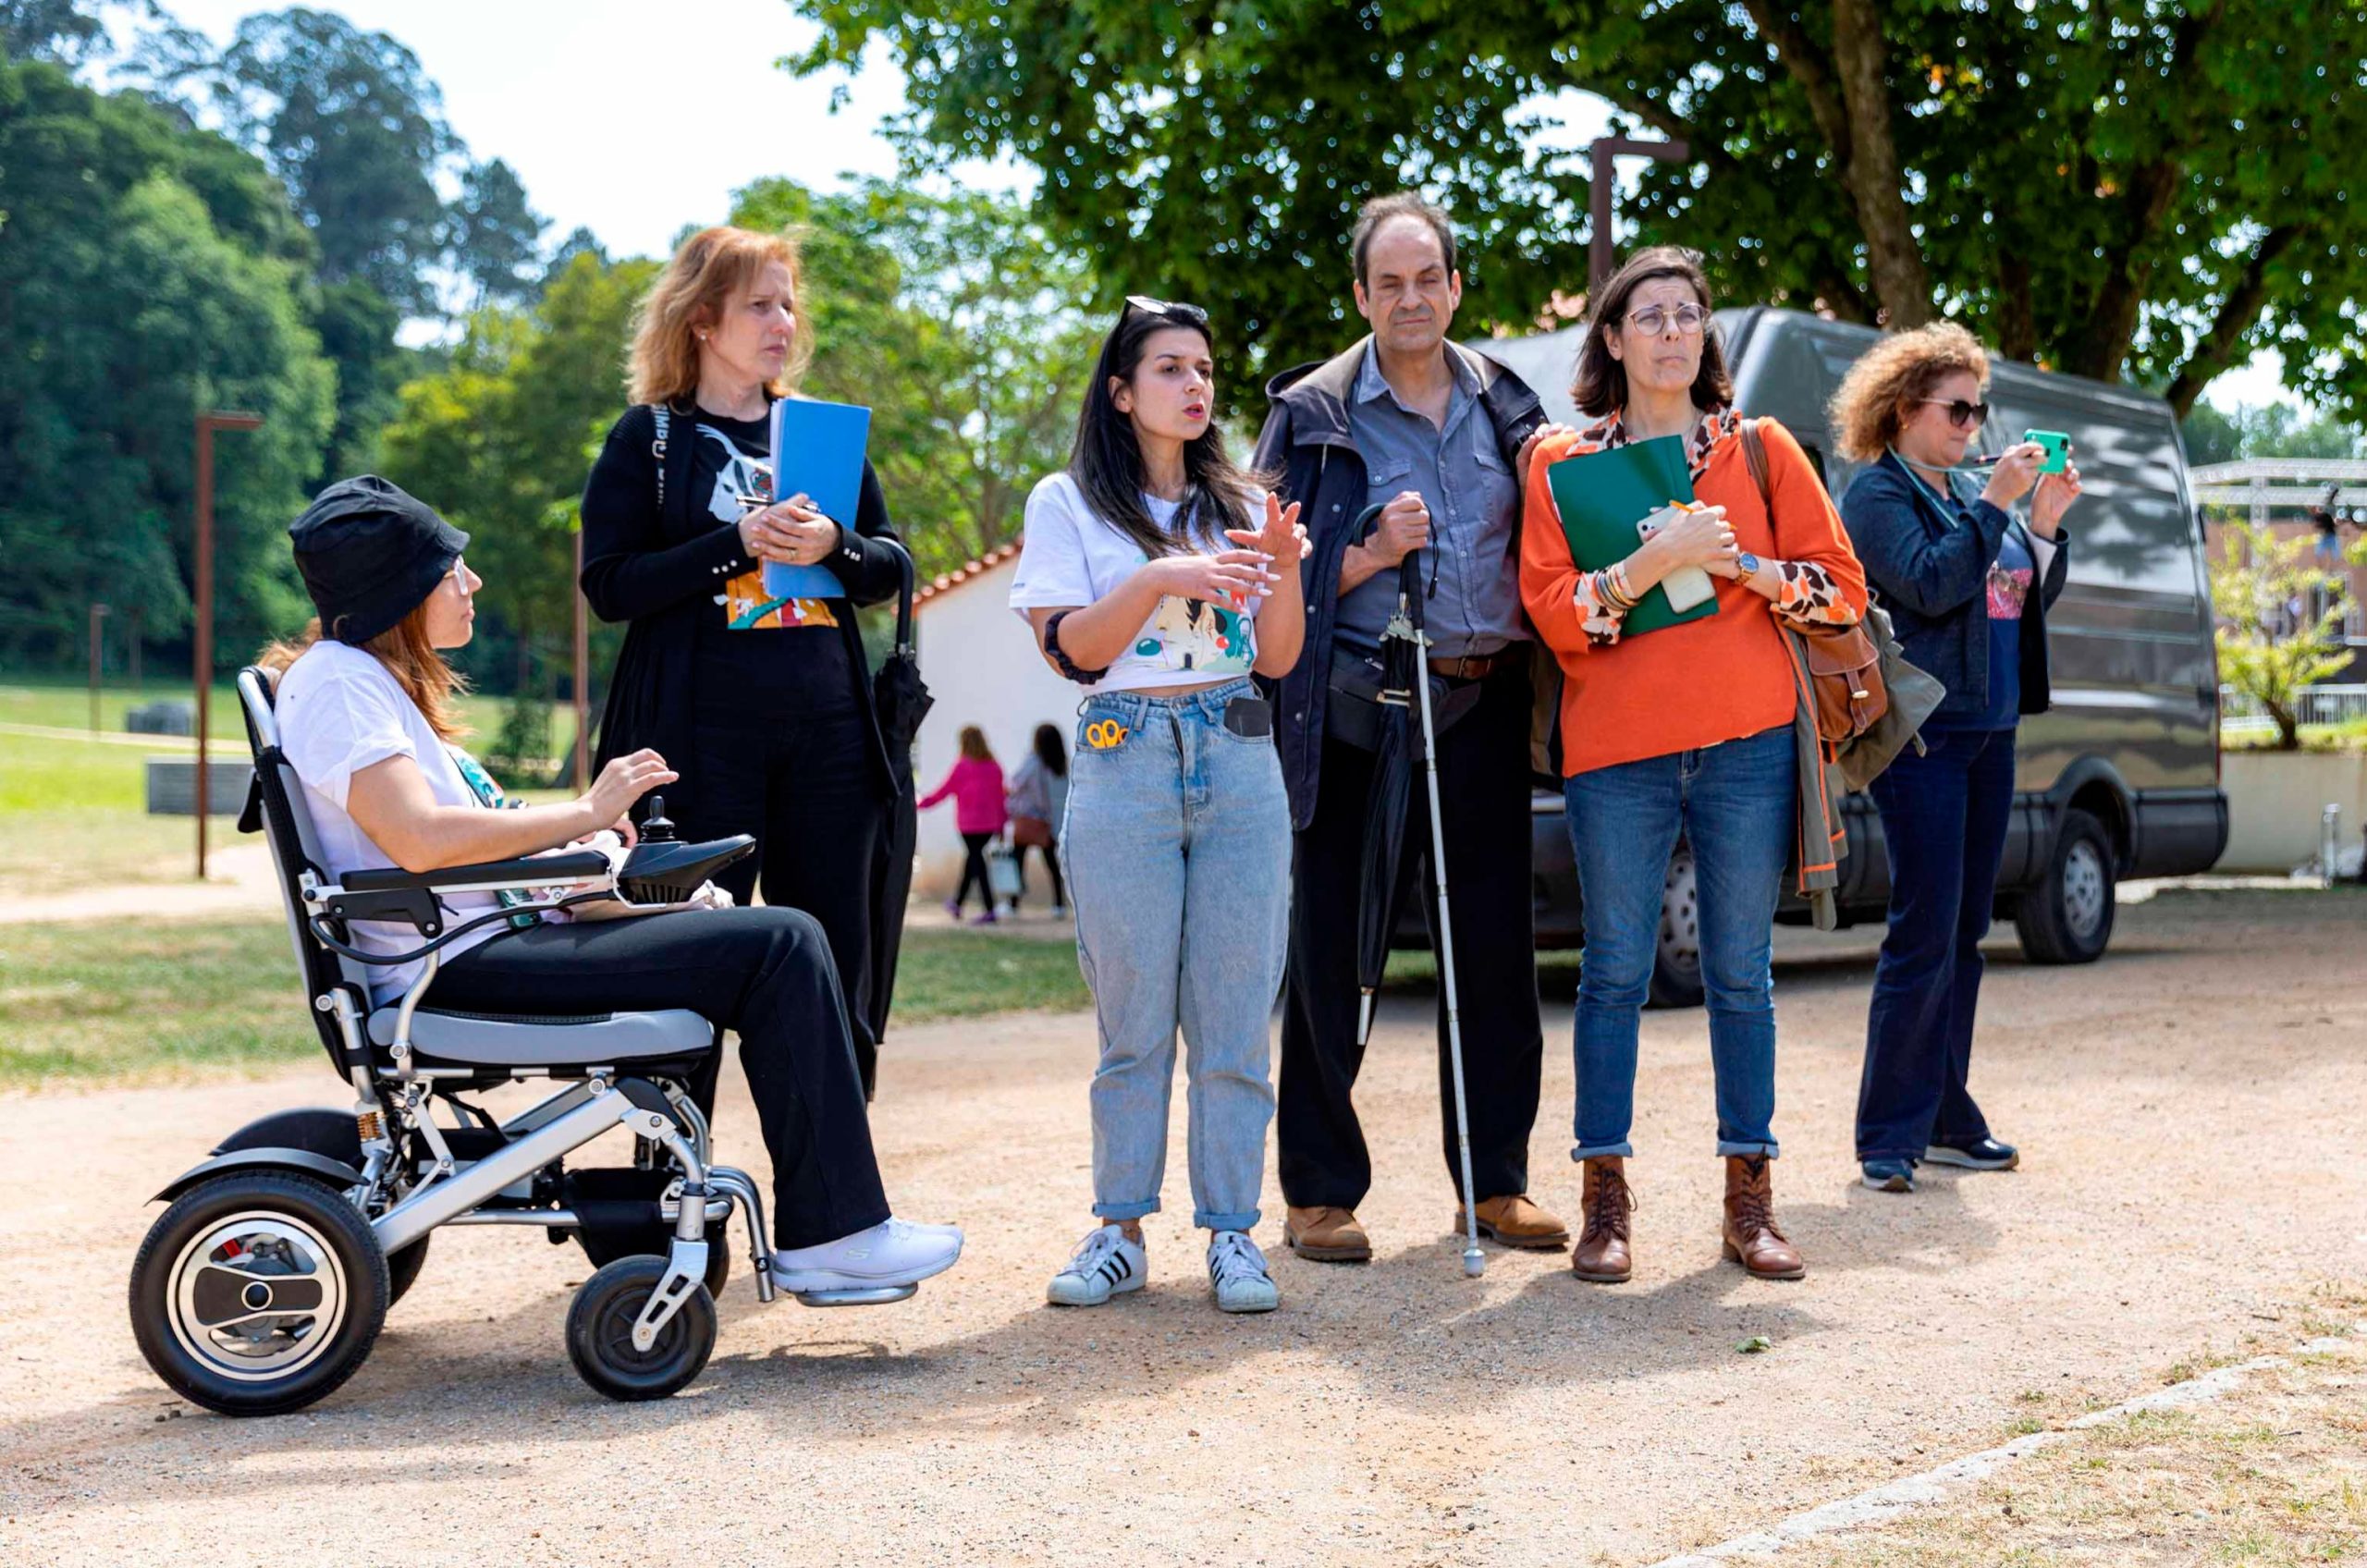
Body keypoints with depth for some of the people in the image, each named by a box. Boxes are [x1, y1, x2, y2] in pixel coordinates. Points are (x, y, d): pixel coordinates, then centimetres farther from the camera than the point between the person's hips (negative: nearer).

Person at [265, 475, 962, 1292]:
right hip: (458, 967, -11)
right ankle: (831, 1234, -8)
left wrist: (577, 825, 5)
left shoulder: (374, 676, 20)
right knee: (780, 945, -14)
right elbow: (418, 839, -25)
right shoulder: (334, 681, -12)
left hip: (481, 947, 11)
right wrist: (582, 814, -15)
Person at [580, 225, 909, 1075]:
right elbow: (609, 585, -5)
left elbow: (891, 567, 13)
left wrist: (835, 547, -9)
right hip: (703, 737, -4)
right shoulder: (647, 437, 4)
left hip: (827, 728, 4)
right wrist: (739, 543, -15)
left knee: (834, 969, 4)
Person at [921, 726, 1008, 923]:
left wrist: (923, 802, 13)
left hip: (969, 824, -5)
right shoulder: (994, 766, 5)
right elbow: (1000, 796, 8)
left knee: (976, 860, -4)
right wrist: (1001, 825, 15)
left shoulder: (962, 765, -8)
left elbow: (945, 790, -2)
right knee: (973, 857, 17)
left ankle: (989, 909, -14)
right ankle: (957, 903, 30)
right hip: (989, 824, 5)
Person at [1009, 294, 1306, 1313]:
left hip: (1240, 769, 2)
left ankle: (1231, 1231, 7)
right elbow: (1068, 649, -6)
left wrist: (1285, 574, -8)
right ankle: (1118, 1230, 10)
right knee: (1133, 1019, 1)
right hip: (1124, 766, -2)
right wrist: (1158, 580, -19)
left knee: (1234, 1017, 1)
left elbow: (1278, 659, 10)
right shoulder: (1069, 504, 5)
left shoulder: (1243, 505, 14)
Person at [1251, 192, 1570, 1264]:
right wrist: (1374, 554, -15)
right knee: (1333, 954, -1)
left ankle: (1496, 1181, 17)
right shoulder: (1313, 413, 2)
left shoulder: (1505, 404, 13)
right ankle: (1320, 1193, 8)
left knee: (1497, 948, 6)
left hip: (1485, 705, 4)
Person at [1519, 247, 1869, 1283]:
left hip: (1748, 744, 1)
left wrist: (1745, 567, -7)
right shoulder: (1563, 463, 7)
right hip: (1616, 749, -1)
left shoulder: (1760, 451, 10)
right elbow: (1552, 612, -4)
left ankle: (1750, 1200, 14)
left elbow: (1842, 587, 8)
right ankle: (1603, 1202, 9)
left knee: (1741, 974, 5)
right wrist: (1653, 562, -16)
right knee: (1615, 972, 1)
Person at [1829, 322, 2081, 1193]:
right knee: (1925, 935, -11)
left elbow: (2030, 599, 18)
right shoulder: (1878, 492, -4)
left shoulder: (1966, 493, 19)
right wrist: (1996, 506, -17)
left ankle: (1947, 1121, 15)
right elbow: (1929, 583, -19)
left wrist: (2046, 525, 4)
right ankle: (1888, 1138, -6)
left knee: (1964, 935, 9)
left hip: (1988, 732, 8)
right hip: (1920, 732, -8)